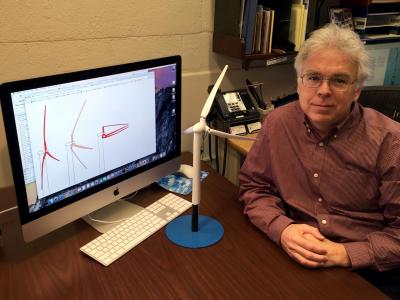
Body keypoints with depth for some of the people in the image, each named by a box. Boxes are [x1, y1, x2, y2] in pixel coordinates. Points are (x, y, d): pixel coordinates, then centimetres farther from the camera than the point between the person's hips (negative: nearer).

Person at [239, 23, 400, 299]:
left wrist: (345, 254, -19)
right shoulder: (278, 123, -1)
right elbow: (253, 187, 5)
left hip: (370, 271, 0)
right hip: (295, 260, 1)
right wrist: (282, 229, -12)